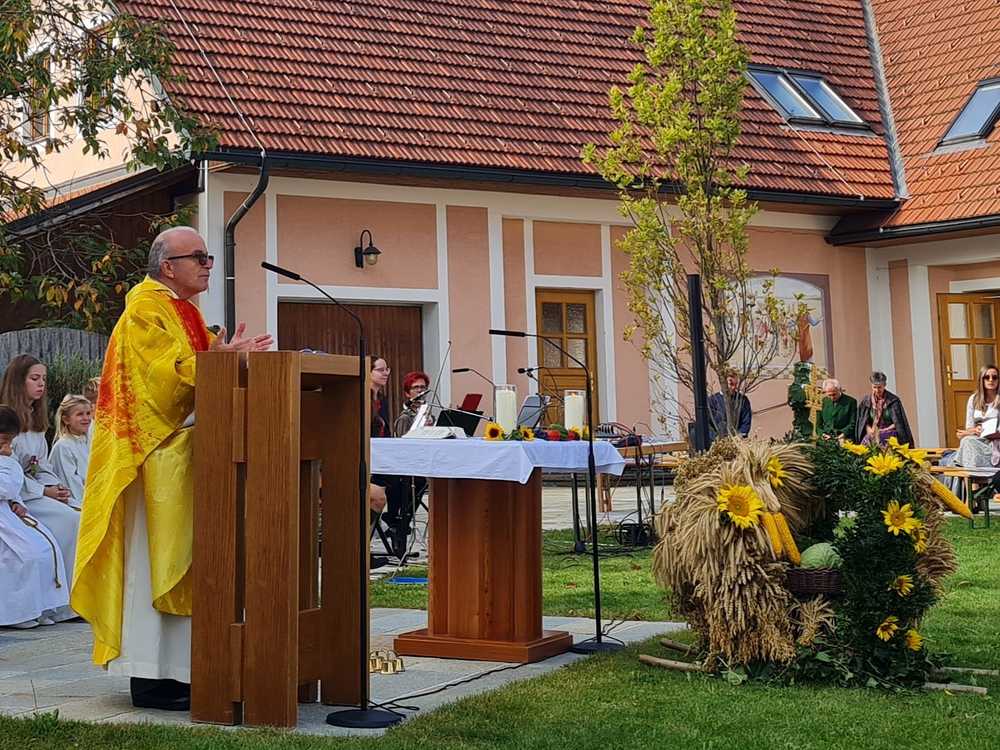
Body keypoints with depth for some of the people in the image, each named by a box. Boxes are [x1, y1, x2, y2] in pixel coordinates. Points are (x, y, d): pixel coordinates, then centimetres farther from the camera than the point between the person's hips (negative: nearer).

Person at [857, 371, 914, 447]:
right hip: (873, 438, 3)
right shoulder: (866, 401, 7)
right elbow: (865, 423, 10)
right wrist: (871, 431, -8)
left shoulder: (893, 400, -1)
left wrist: (882, 431, -9)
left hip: (890, 435, -3)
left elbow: (897, 424, -1)